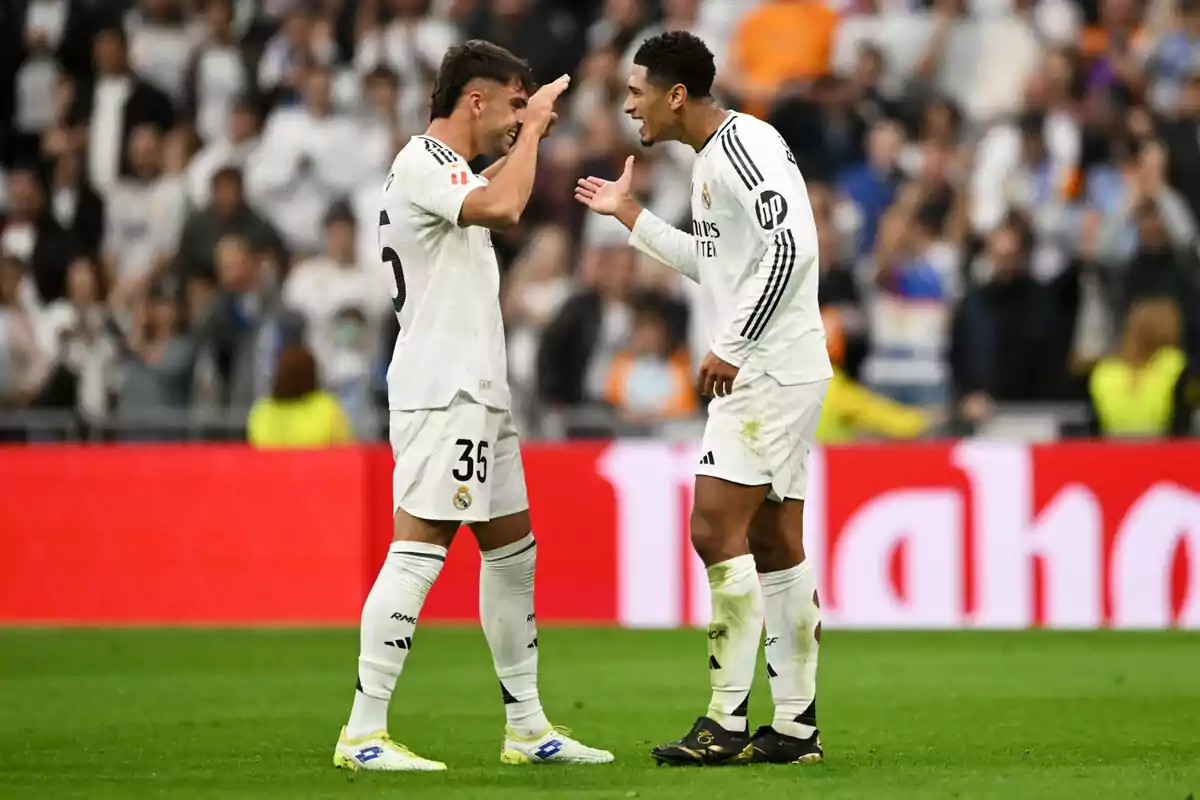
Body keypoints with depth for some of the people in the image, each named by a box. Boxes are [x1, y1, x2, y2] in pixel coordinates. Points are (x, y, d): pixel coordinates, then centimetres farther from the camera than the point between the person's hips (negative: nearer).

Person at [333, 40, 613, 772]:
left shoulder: (449, 170, 19)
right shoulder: (421, 163, -12)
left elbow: (499, 204, 40)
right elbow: (502, 207, -29)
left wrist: (531, 135, 27)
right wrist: (532, 127, -15)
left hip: (477, 392, 11)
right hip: (440, 390, -11)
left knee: (513, 550, 13)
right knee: (419, 548, -14)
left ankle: (526, 727, 19)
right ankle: (364, 734, -17)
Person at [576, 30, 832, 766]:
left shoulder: (745, 144, -14)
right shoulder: (713, 158, 17)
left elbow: (791, 247, -23)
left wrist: (733, 348, -21)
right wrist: (632, 217, 30)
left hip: (770, 370, -10)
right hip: (764, 370, 10)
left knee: (717, 530, -12)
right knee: (776, 545, 9)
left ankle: (726, 723, -12)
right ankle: (797, 726, 10)